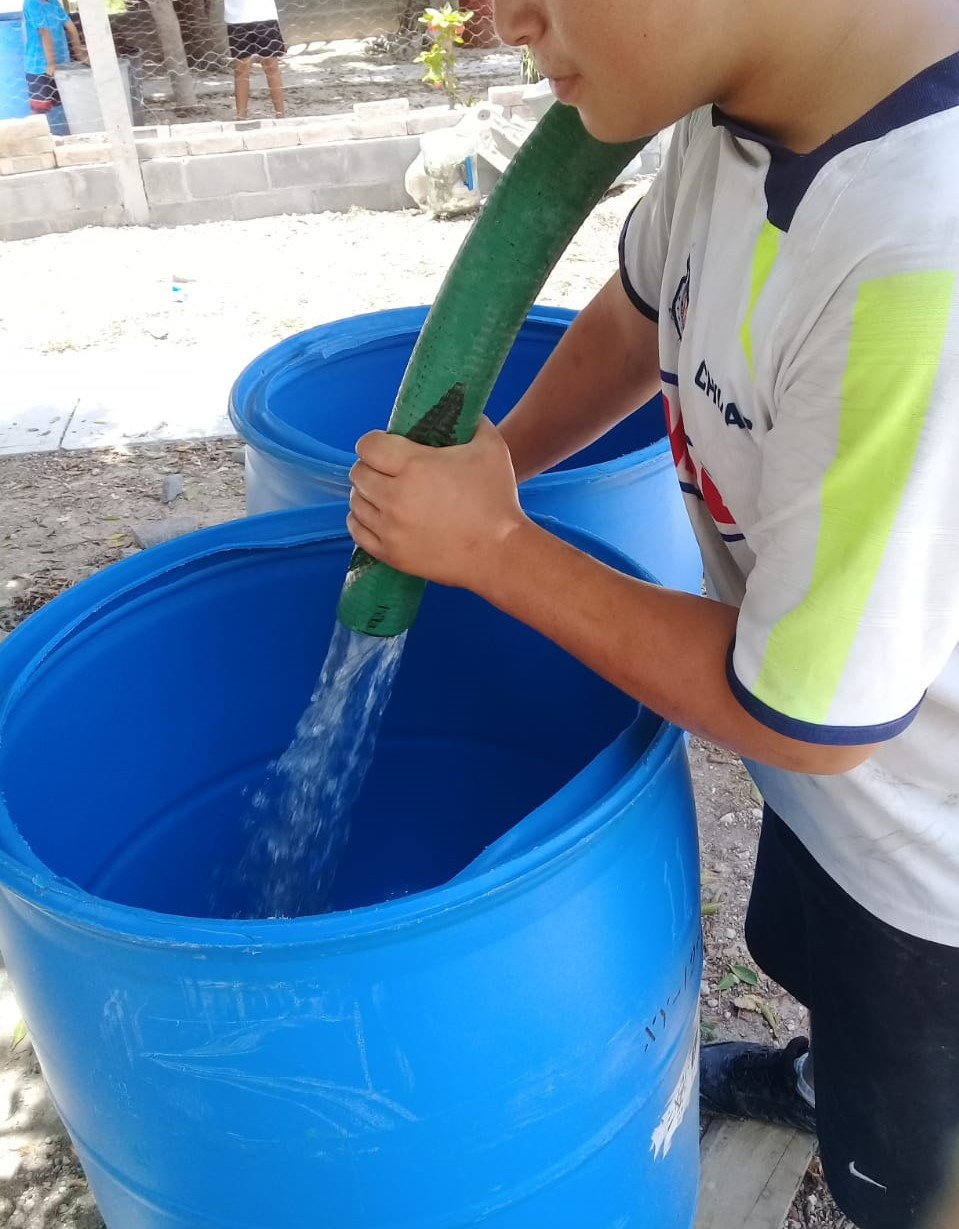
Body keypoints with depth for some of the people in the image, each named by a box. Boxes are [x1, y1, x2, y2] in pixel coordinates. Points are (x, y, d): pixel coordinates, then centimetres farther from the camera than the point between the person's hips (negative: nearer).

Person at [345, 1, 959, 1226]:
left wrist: (492, 546, -23)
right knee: (799, 954, 37)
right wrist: (494, 462, -1)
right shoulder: (736, 104, -16)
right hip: (830, 764, 8)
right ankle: (828, 1079, 69)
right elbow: (639, 312, 6)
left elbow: (808, 713, -31)